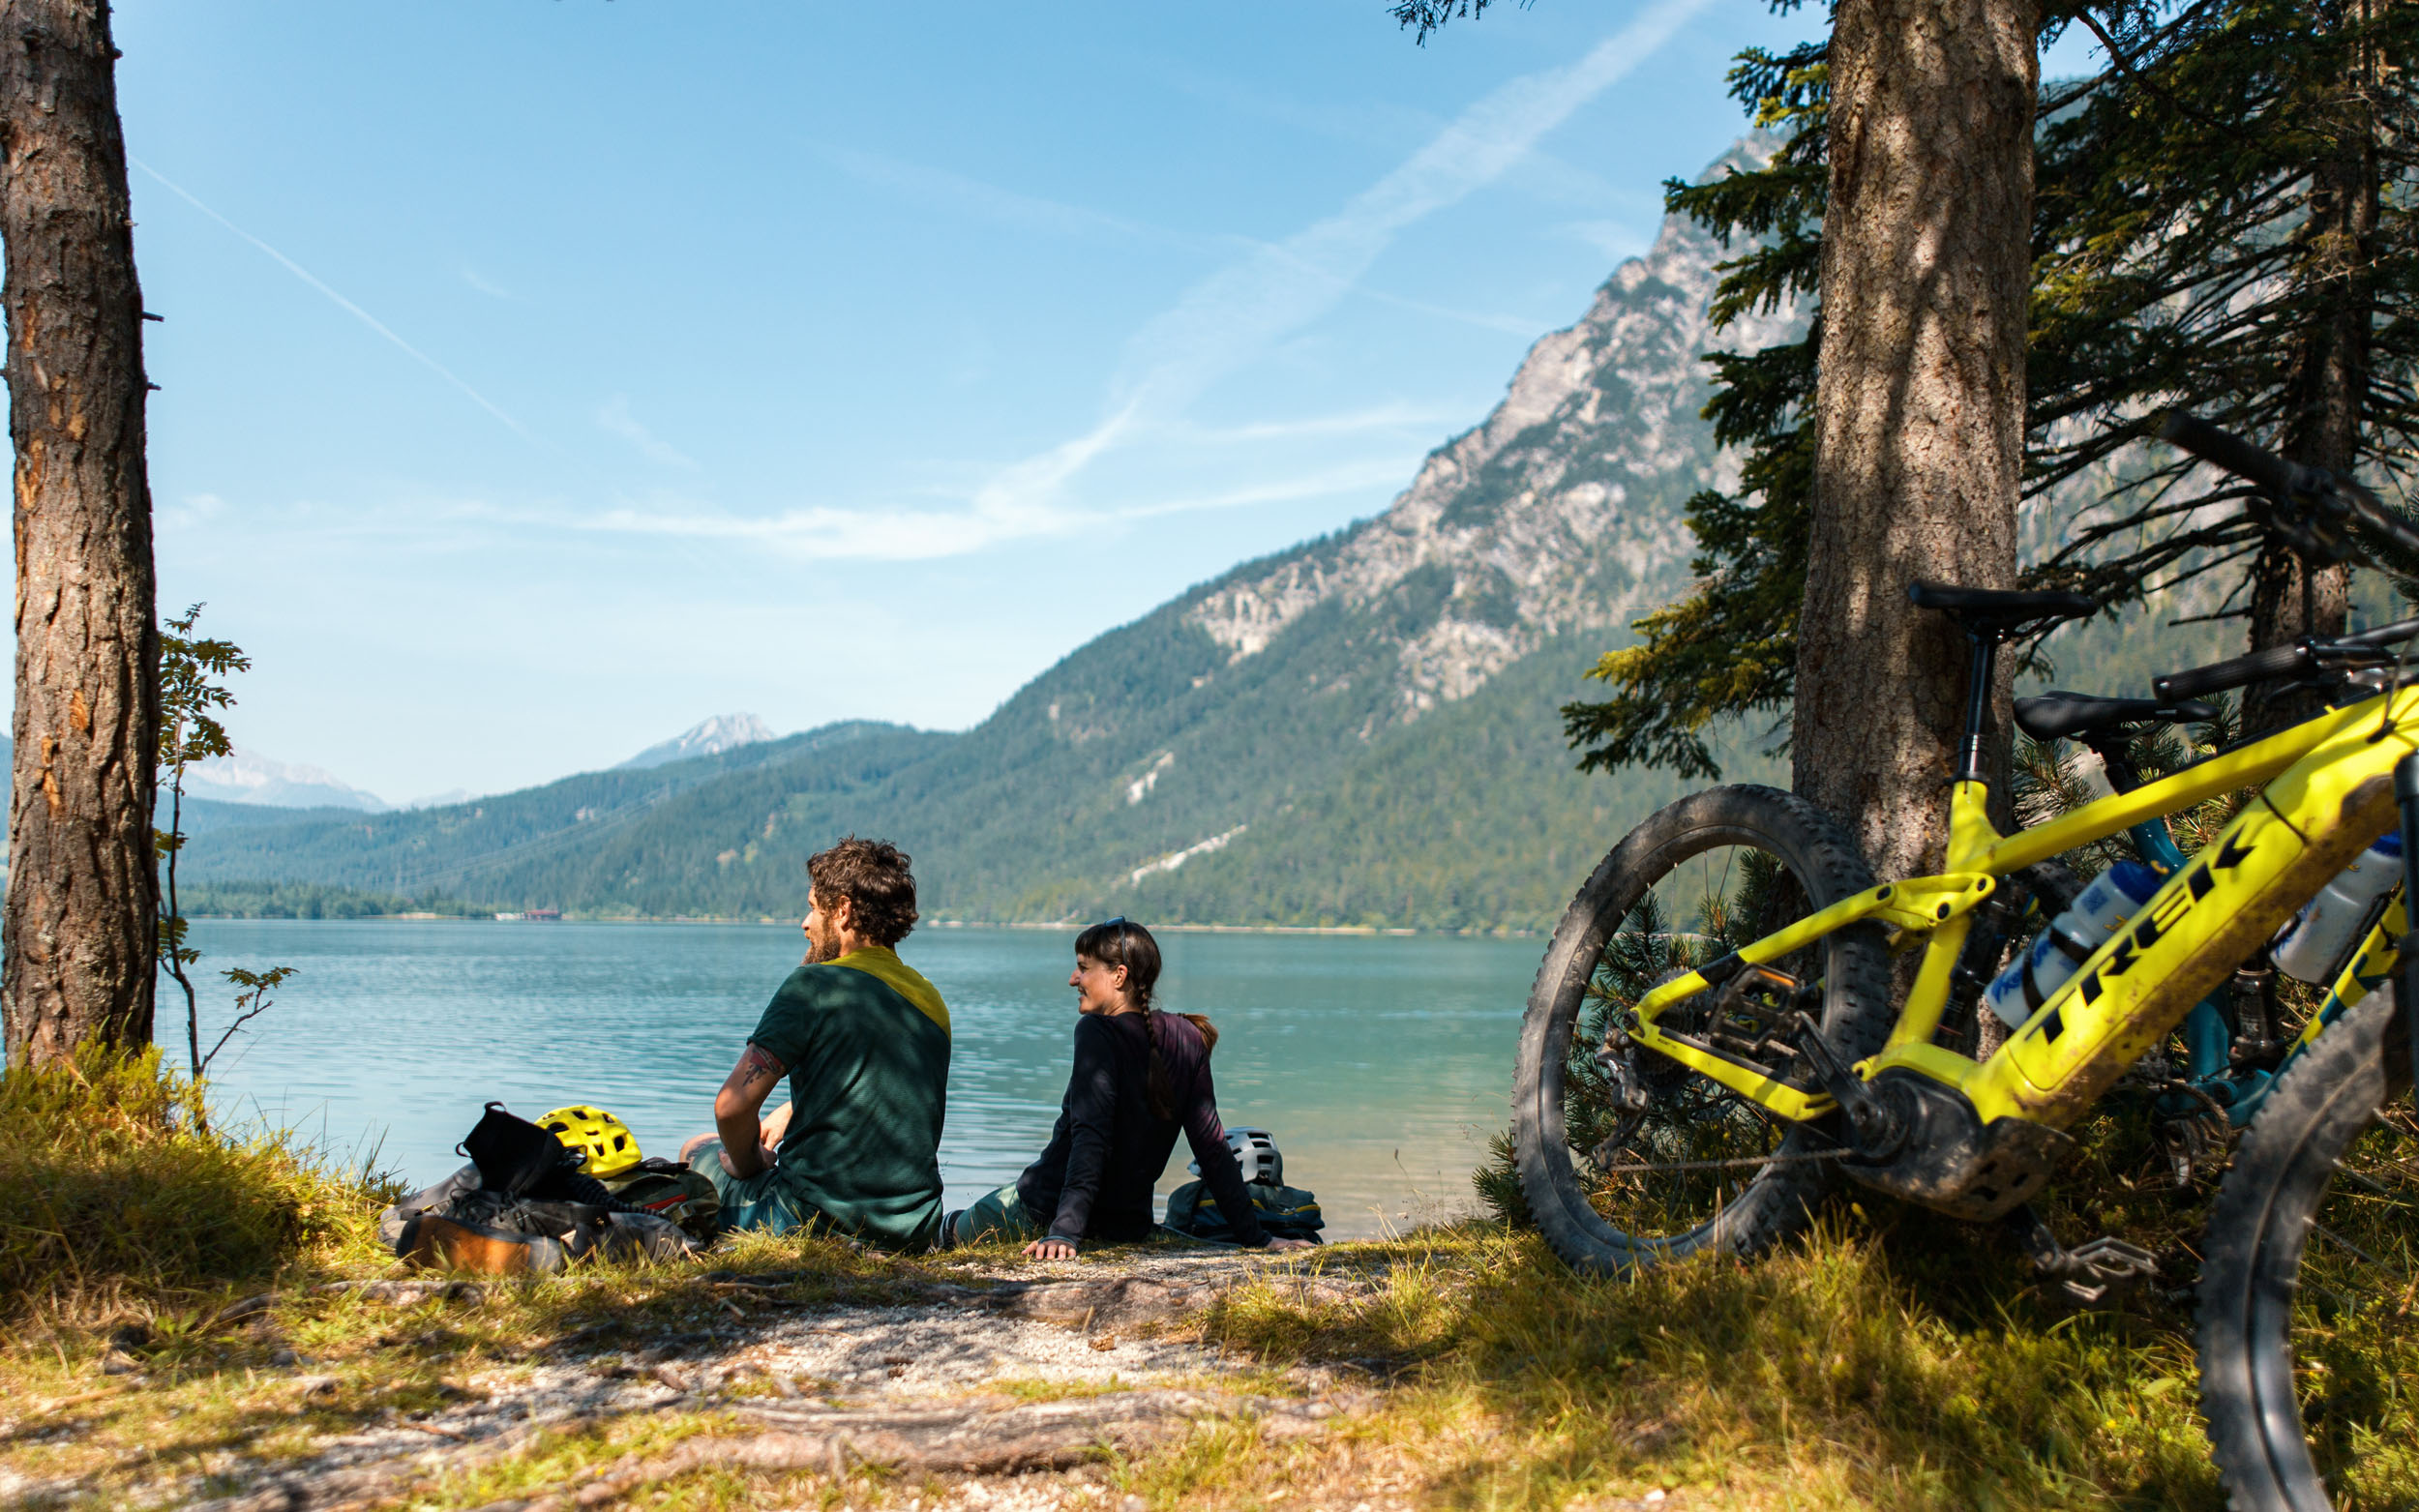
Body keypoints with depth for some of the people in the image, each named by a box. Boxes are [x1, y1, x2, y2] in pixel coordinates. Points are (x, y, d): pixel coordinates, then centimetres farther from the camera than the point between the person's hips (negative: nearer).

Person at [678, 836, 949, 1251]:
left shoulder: (815, 984, -12)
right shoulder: (933, 1001, 8)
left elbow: (732, 1105, -15)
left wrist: (750, 1166, 3)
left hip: (814, 1224, -6)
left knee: (698, 1151, 22)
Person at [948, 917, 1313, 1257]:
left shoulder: (1097, 1032, -19)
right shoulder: (1186, 1038, -1)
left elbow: (1090, 1138, -30)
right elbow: (1212, 1145, -3)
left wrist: (1063, 1230, -35)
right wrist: (1254, 1236, 0)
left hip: (1045, 1212, -6)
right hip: (1129, 1224, 6)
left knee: (958, 1226, 21)